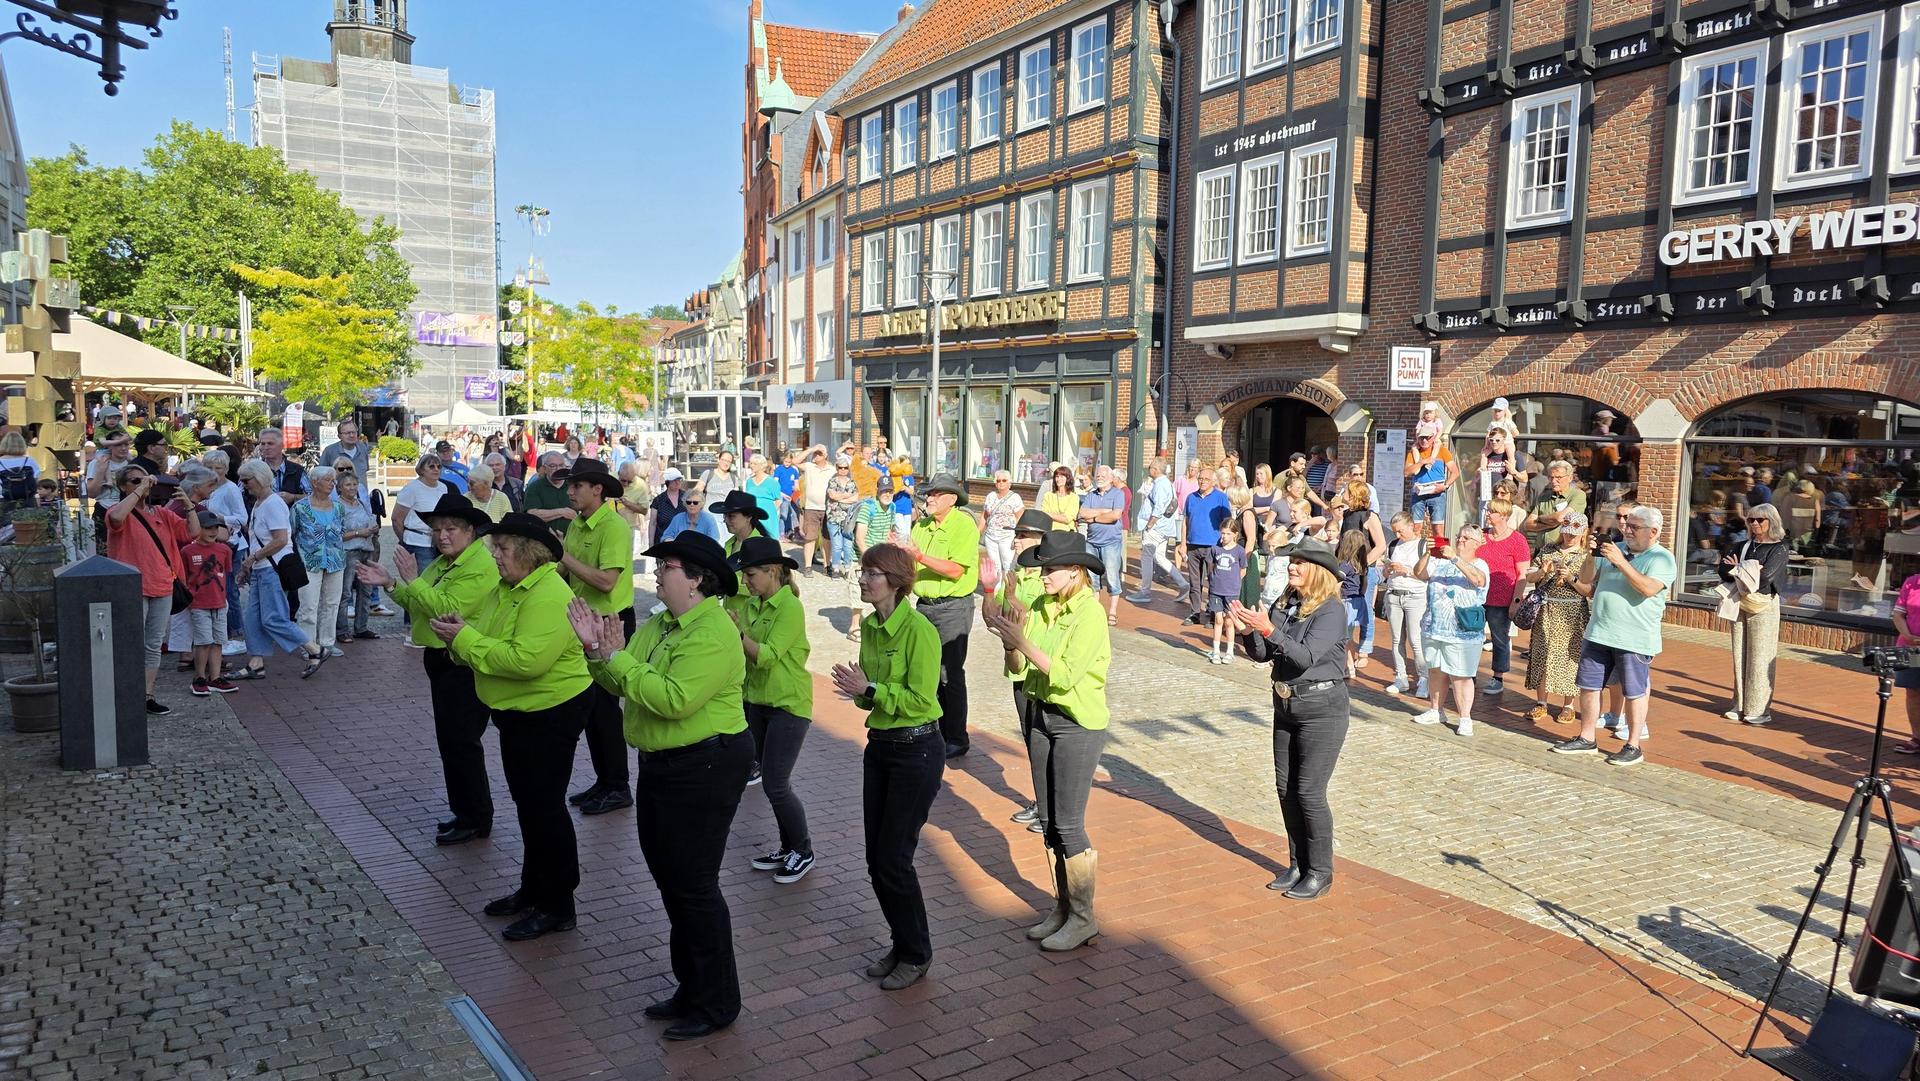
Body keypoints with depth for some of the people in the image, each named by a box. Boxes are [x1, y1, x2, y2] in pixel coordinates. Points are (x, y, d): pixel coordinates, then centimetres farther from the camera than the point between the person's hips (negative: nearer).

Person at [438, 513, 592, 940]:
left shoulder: (548, 597, -23)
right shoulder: (506, 589, 9)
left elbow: (527, 660, -33)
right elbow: (491, 645, 10)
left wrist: (466, 639, -25)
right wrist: (460, 632, -11)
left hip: (549, 716, -10)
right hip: (516, 712, 10)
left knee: (545, 808, -1)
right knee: (526, 804, 20)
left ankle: (557, 906, 12)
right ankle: (533, 889, 35)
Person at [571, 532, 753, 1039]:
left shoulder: (713, 633, -21)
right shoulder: (659, 625, 9)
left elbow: (673, 699, -31)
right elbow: (622, 685, 9)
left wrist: (617, 657, -23)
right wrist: (597, 650, -8)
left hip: (705, 768, -10)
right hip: (660, 764, 10)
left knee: (693, 884, -1)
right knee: (668, 878, 18)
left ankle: (717, 1003, 15)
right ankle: (691, 987, 34)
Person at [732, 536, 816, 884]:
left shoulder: (790, 608, -17)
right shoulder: (752, 605, 6)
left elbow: (768, 656, -26)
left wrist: (736, 632, -33)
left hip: (789, 705, -8)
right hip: (759, 700, 8)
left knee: (775, 784, -6)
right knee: (772, 780, 14)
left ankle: (804, 852, 12)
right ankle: (788, 847, 28)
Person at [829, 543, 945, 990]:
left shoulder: (919, 630, -18)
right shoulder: (869, 627, 6)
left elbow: (920, 700, -19)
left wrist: (869, 689, -24)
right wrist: (856, 689, -6)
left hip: (916, 751, -8)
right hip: (879, 746, 8)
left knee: (893, 859, -3)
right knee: (876, 858, 12)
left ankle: (917, 954, 17)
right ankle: (902, 944, 29)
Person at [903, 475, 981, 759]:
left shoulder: (964, 525, -11)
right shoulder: (921, 526, 11)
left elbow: (955, 570, -20)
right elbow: (913, 567, 11)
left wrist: (920, 556, -26)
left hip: (953, 607, -7)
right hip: (925, 605, 7)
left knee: (949, 674, -3)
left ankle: (956, 739, 7)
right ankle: (935, 730, 26)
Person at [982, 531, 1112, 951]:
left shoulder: (1090, 613, -17)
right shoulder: (1040, 606, 2)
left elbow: (1065, 675, -25)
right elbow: (1017, 669, 2)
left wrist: (1022, 642, -28)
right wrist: (1009, 638, -16)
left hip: (1078, 723, -7)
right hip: (1039, 714, 7)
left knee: (1068, 825, -2)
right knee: (1050, 821, 14)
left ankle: (1083, 919, 12)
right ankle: (1062, 907, 27)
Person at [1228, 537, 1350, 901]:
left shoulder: (1331, 611, -15)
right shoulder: (1284, 604, 5)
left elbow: (1307, 656, -27)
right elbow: (1262, 655, 5)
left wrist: (1269, 630, -34)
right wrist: (1248, 632, -14)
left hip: (1322, 708, -7)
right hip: (1287, 706, 7)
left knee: (1309, 792, -3)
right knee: (1286, 788, 11)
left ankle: (1320, 873, 12)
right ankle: (1298, 864, 25)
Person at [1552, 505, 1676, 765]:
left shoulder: (1661, 558, -5)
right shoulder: (1615, 549, 13)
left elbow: (1649, 589, -22)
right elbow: (1586, 582, 14)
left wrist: (1621, 562, -24)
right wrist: (1591, 556, -2)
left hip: (1634, 639, -6)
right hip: (1598, 633, 6)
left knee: (1635, 692, 2)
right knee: (1589, 686, 11)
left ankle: (1634, 746, 13)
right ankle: (1586, 739, 23)